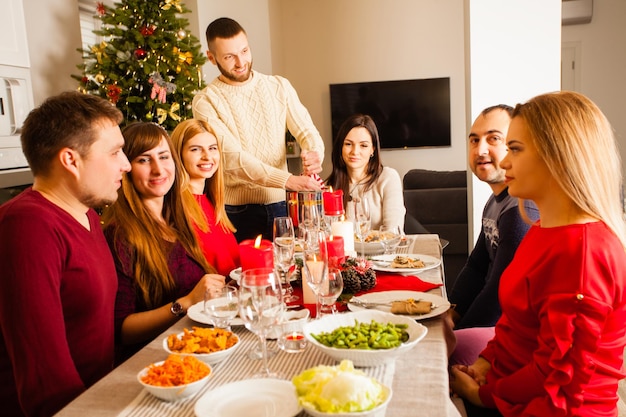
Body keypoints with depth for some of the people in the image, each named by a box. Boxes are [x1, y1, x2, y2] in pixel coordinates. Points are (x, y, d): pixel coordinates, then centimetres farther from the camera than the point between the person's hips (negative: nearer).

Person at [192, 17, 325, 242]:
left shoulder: (279, 86, 5)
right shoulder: (205, 102, -8)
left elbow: (307, 132, 0)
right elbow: (233, 158, -18)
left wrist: (314, 155, -24)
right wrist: (288, 180, -29)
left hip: (280, 205, 3)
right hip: (236, 211, -3)